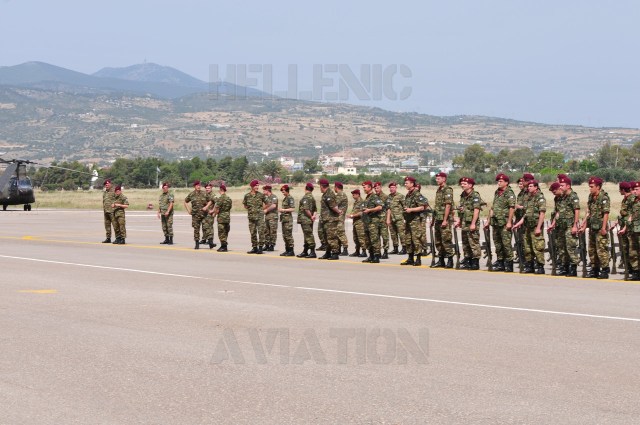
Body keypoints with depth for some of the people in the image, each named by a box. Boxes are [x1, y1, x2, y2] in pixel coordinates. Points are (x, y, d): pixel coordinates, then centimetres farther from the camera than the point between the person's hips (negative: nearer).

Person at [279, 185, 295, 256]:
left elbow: (293, 209, -17)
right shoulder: (284, 199, 17)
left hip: (288, 219, -10)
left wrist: (283, 210, -16)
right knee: (284, 235, 10)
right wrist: (281, 211, 13)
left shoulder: (290, 198, -10)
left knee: (289, 235, -9)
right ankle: (287, 250, 15)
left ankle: (291, 251, -7)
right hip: (284, 218, 10)